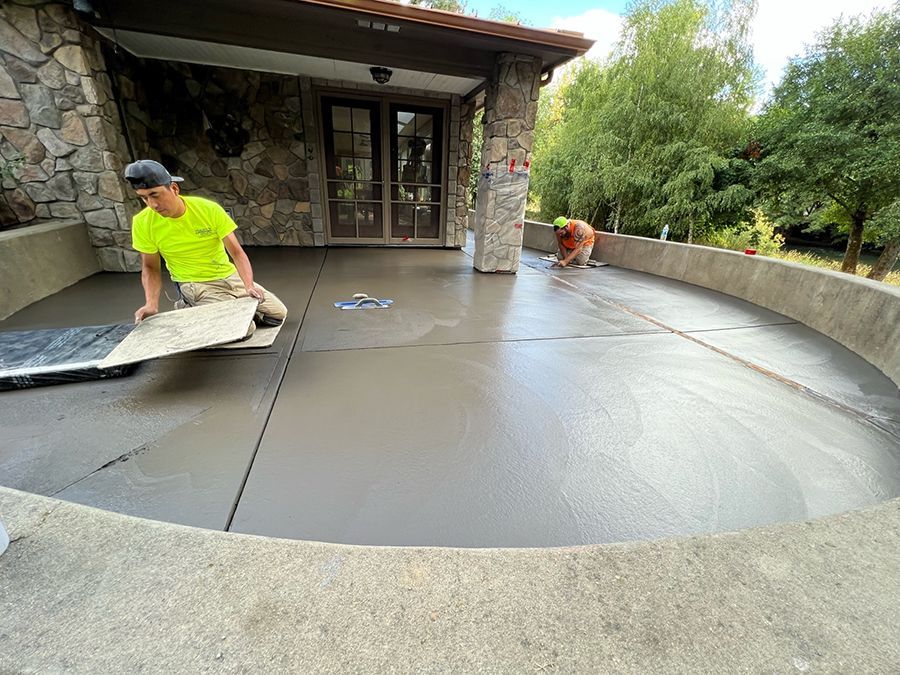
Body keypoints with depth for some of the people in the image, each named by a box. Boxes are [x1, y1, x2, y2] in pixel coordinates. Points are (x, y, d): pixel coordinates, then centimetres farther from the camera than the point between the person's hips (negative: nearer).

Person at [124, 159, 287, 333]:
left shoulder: (209, 209, -13)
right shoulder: (142, 223, -10)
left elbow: (237, 253, -14)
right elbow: (150, 268, 0)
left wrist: (249, 286, -31)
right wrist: (151, 304, -17)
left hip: (230, 277, 3)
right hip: (194, 285, -3)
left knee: (279, 314, 0)